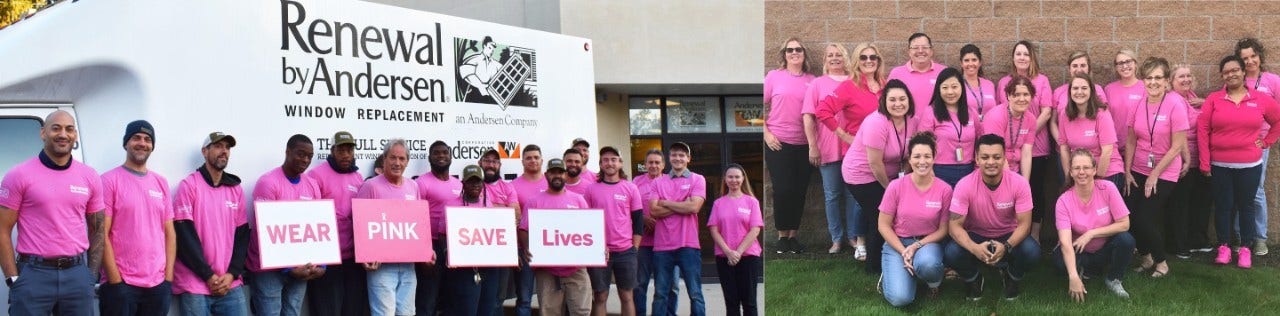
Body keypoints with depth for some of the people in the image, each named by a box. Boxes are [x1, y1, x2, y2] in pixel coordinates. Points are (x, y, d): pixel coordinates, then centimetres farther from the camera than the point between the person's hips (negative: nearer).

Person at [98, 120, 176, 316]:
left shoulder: (161, 183, 13)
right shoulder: (110, 181, -3)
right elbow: (101, 234, -7)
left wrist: (168, 277, 3)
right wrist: (115, 281, -12)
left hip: (158, 285, 5)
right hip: (121, 284, -5)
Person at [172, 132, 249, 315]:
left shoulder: (236, 189, 11)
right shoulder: (189, 185, -2)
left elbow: (242, 234, 9)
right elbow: (184, 235, -8)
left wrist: (232, 274, -5)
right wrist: (208, 276, -10)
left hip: (230, 284, 4)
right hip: (195, 284, -4)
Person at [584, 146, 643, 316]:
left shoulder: (630, 188, 5)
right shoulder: (591, 189, 4)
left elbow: (638, 220, 7)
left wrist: (634, 247, 0)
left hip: (625, 251, 0)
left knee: (627, 296, 5)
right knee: (600, 297, 3)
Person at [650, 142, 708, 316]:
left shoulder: (697, 180, 5)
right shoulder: (659, 182, 12)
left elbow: (694, 206, -10)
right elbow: (653, 211, -2)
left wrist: (665, 203, -2)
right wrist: (682, 206, -8)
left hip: (688, 245, -2)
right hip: (662, 245, 2)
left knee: (695, 293, -1)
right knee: (660, 294, 6)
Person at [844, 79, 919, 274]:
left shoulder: (912, 121, -6)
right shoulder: (877, 123, -28)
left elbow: (910, 153, 6)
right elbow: (875, 164, -24)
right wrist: (889, 188, -12)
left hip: (887, 177, 7)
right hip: (862, 176, -7)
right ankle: (875, 267, 12)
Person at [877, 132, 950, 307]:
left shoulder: (944, 190, -10)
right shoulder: (896, 187, -11)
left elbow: (943, 229, -1)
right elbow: (883, 225, -4)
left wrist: (917, 246, -15)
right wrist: (903, 251, -15)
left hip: (928, 242, 0)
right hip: (897, 242, 0)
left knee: (927, 263, -39)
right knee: (900, 298, -23)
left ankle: (934, 282, 0)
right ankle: (890, 276, 14)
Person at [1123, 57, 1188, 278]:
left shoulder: (1175, 103, -15)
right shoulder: (1139, 104, -1)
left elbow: (1178, 145, -14)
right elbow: (1131, 141, 6)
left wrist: (1155, 174, -12)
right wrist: (1127, 171, 1)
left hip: (1164, 173, -4)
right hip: (1138, 171, 4)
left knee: (1145, 220, -7)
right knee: (1131, 217, -3)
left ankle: (1161, 262, 18)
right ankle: (1146, 257, 24)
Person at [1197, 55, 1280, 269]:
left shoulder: (1260, 99, 0)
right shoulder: (1213, 99, -3)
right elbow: (1202, 130, -5)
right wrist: (1205, 163, -8)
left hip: (1250, 166, 1)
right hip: (1219, 166, 0)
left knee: (1246, 206, 9)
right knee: (1223, 206, 7)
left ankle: (1245, 249, 19)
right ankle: (1223, 247, 18)